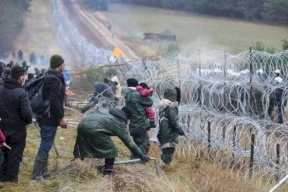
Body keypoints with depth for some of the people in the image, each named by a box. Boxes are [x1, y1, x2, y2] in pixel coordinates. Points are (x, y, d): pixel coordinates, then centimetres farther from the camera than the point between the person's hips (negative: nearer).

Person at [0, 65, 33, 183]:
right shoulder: (21, 93, -21)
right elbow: (27, 113, -23)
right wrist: (29, 121, -3)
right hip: (17, 129, -6)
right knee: (15, 153, 7)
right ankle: (12, 178, 15)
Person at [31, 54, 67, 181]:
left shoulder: (49, 77, 14)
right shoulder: (54, 79, -17)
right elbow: (54, 101, -24)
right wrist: (61, 117, -20)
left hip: (46, 117, 10)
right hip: (50, 118, -10)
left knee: (45, 146, 15)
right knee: (45, 146, -6)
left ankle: (42, 173, 21)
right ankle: (36, 175, -3)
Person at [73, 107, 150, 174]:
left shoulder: (106, 111, 28)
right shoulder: (119, 124, 10)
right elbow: (130, 143, 9)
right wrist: (142, 156, 15)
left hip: (82, 124, 7)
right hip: (94, 129, -7)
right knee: (111, 151, 9)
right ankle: (108, 174, 12)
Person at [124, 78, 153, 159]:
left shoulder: (127, 95, 9)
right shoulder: (138, 95, -16)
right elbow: (150, 102, -8)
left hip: (133, 125, 8)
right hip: (140, 125, -8)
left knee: (137, 143, 18)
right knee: (145, 143, -5)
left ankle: (134, 158, 20)